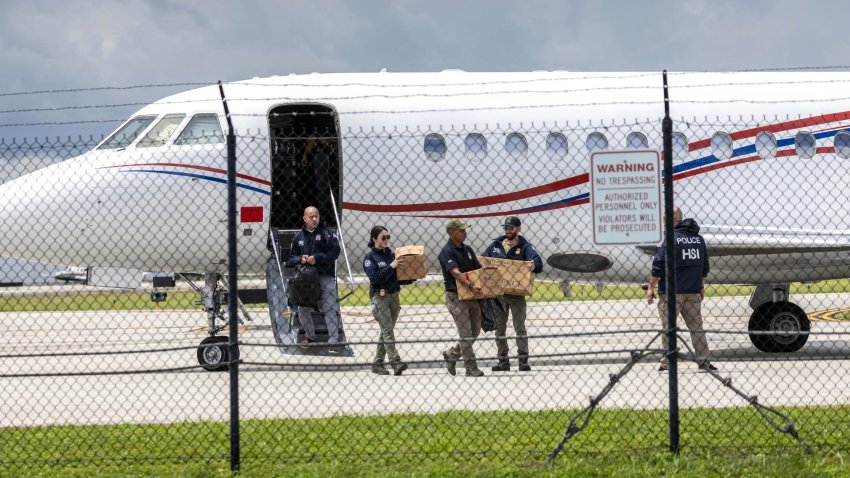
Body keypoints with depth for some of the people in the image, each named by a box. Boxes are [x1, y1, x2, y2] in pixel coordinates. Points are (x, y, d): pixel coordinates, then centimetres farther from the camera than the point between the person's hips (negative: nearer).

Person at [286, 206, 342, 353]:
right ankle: (309, 335, 30)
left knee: (330, 309, -9)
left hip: (325, 276, -4)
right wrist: (300, 259, -8)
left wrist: (317, 258, -17)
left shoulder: (326, 233, 0)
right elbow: (291, 258, 14)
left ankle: (333, 342, -8)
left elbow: (334, 251, -10)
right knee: (303, 309, 9)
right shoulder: (299, 237, 12)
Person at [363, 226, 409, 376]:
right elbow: (375, 278, -17)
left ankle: (378, 363, 14)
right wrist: (391, 266, -21)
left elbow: (400, 276, 15)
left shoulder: (391, 254, 13)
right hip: (379, 296, -6)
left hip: (393, 295, 6)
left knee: (386, 331, 7)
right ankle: (395, 362, -22)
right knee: (387, 330, -14)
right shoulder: (370, 257, -4)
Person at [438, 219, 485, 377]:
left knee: (475, 332, 10)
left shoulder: (467, 249, 13)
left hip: (472, 296, 8)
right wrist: (470, 286, -38)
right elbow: (456, 273, -26)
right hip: (456, 297, -8)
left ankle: (451, 354, 27)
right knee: (466, 334, -6)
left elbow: (479, 269, 14)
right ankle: (471, 368, -2)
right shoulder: (447, 252, -12)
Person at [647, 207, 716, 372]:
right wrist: (701, 287, 26)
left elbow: (658, 267, -13)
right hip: (693, 291, 6)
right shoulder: (698, 238, 10)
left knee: (668, 327, 0)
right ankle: (704, 361, 10)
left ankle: (666, 363, 0)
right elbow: (704, 267, 17)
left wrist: (651, 287, -6)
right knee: (696, 326, 11)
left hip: (671, 291, -6)